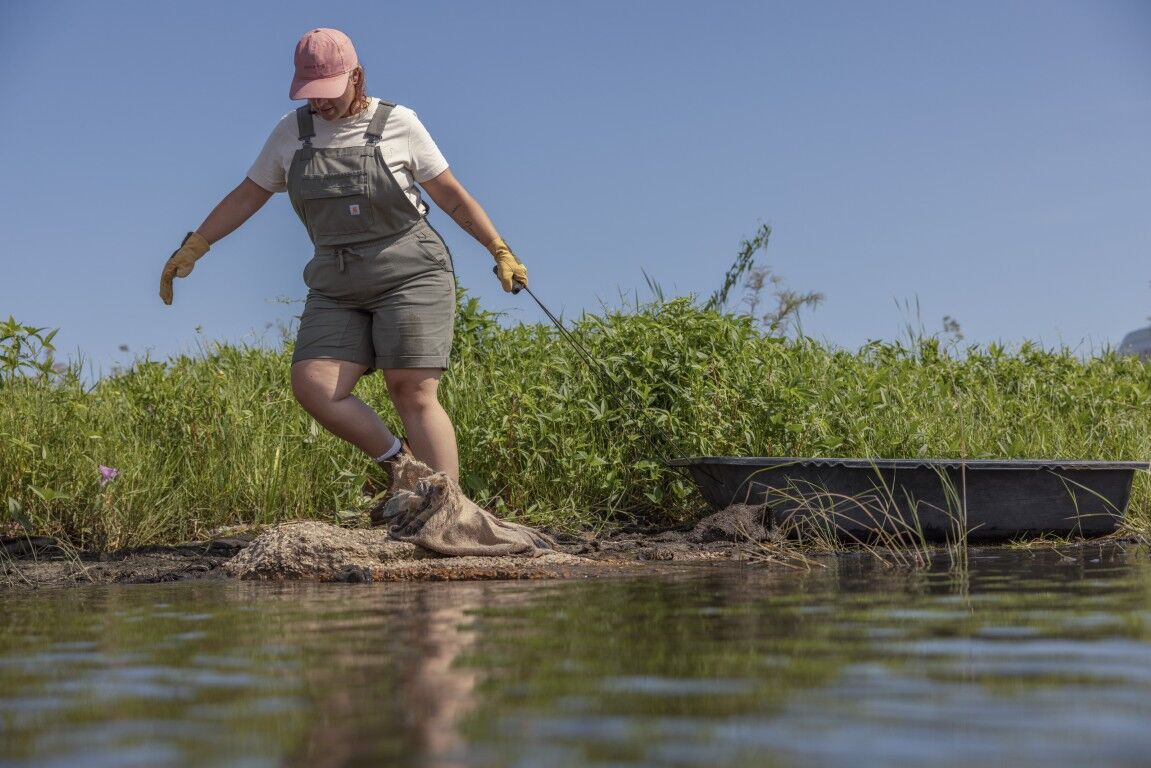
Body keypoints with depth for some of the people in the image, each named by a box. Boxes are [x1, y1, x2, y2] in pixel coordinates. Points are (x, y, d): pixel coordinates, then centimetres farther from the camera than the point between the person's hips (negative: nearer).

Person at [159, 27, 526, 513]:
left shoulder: (398, 124, -1)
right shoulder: (290, 132, 9)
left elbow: (451, 195, 4)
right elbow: (247, 197, 16)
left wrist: (500, 252, 3)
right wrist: (192, 248, 11)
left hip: (410, 275, -4)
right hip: (337, 288, 4)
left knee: (413, 393, -15)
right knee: (313, 386, -14)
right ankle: (401, 467, 1)